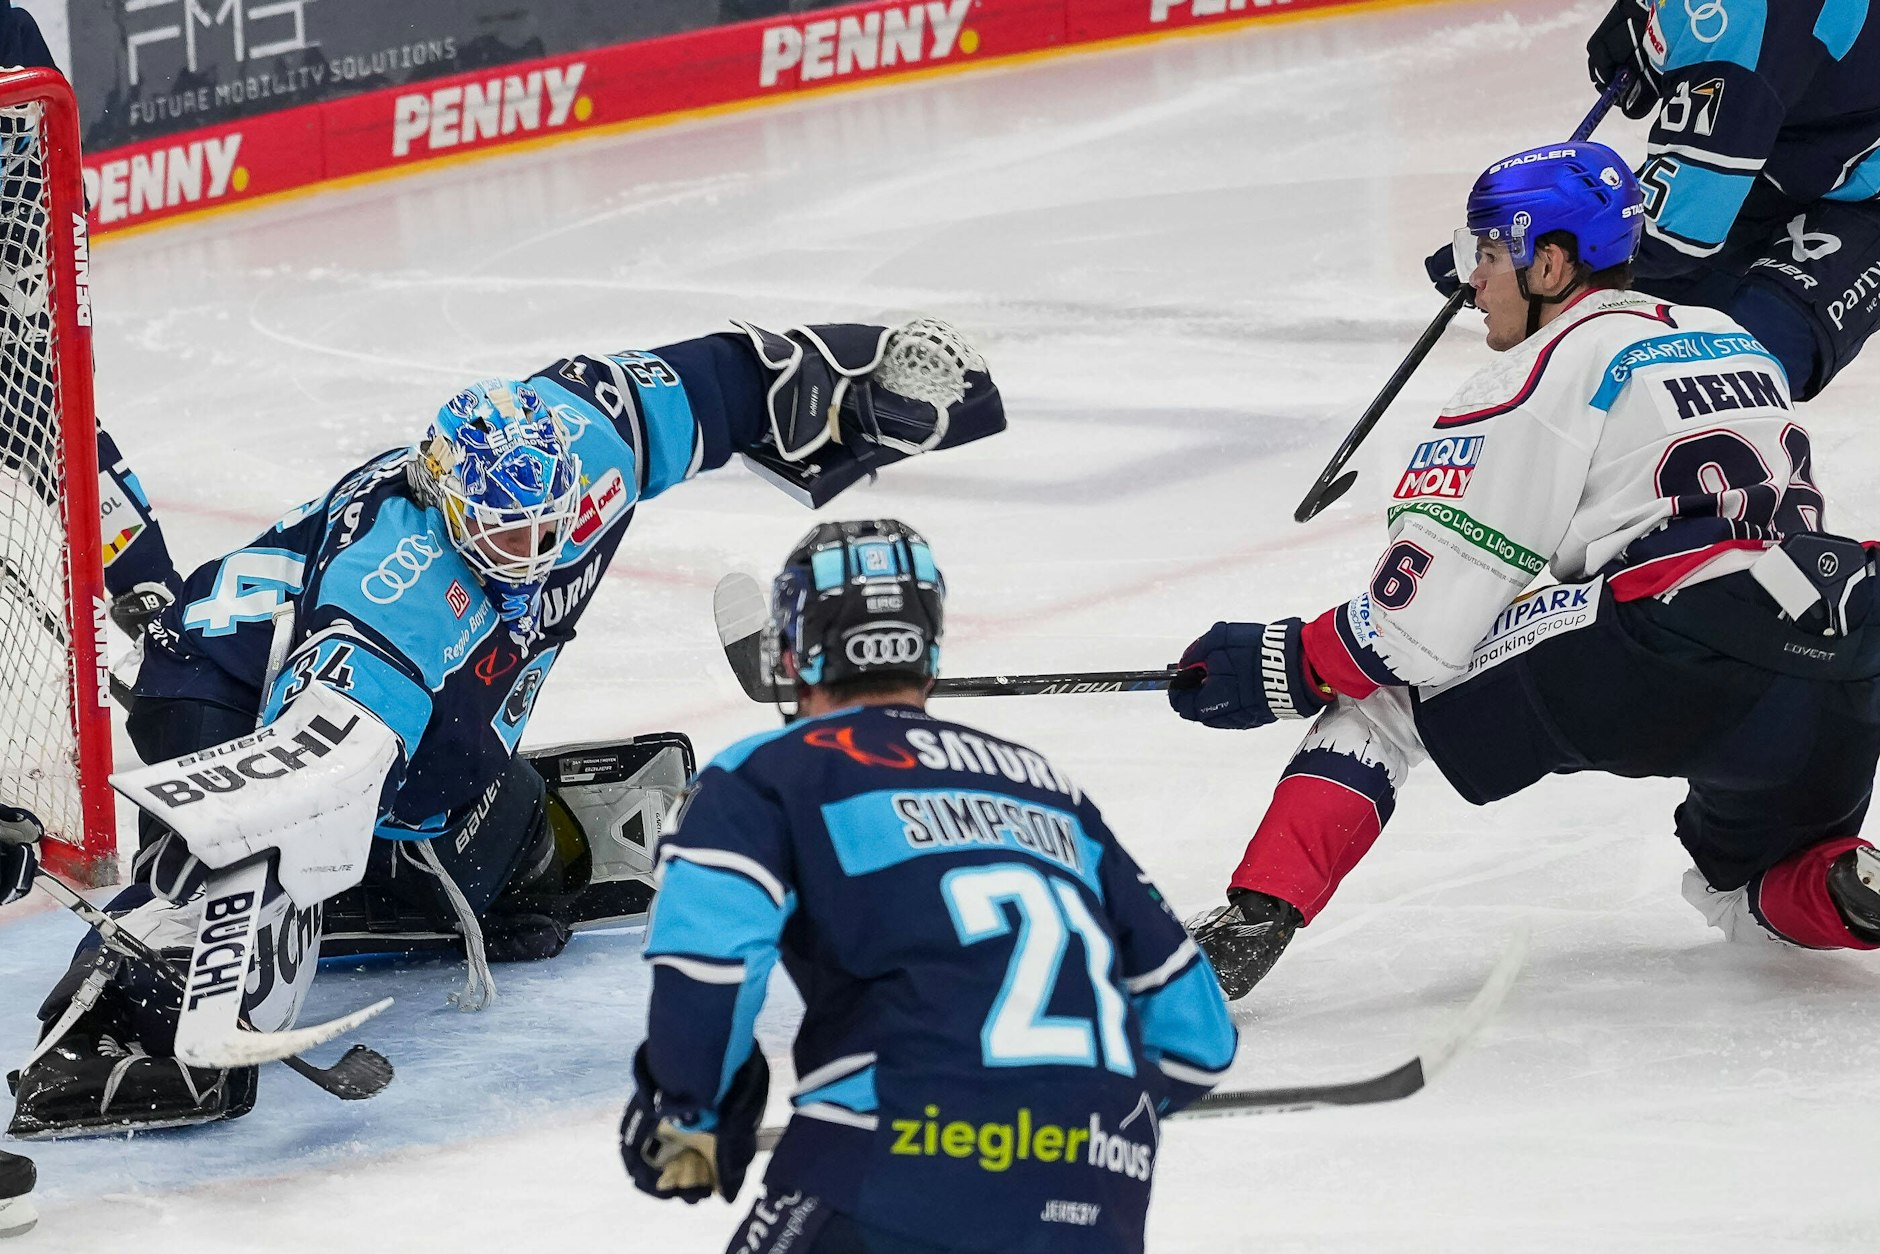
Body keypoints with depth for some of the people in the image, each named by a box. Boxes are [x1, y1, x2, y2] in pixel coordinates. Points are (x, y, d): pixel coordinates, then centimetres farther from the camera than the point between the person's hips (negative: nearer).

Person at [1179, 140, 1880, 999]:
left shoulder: (1543, 373, 4)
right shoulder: (1735, 345, 26)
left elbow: (1425, 624, -1)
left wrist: (1283, 664, 14)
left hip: (1689, 656, -7)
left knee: (1388, 680, 8)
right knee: (1749, 886, 32)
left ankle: (1257, 914, -5)